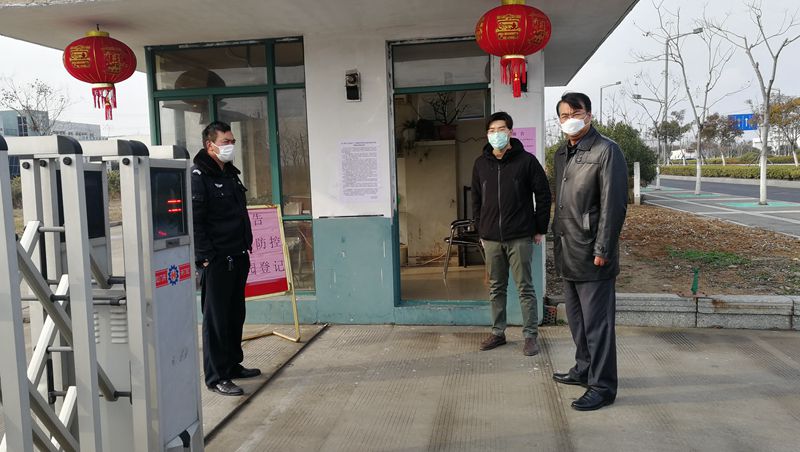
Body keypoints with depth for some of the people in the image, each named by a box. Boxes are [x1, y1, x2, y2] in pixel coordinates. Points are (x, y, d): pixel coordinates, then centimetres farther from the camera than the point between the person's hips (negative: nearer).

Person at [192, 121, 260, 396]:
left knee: (236, 315, 16)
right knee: (216, 319, -2)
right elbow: (194, 221, -16)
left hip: (238, 258, 9)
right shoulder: (199, 176, -11)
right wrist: (205, 257, -19)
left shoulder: (231, 173, 16)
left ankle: (233, 365, 30)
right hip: (215, 261, -9)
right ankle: (216, 377, 7)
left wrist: (246, 245, 17)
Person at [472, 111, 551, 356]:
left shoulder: (526, 160, -4)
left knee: (525, 288, 2)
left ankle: (530, 335, 12)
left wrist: (540, 229, -2)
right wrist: (480, 230, 10)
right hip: (491, 238, 4)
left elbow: (543, 195, -1)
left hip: (520, 237, -4)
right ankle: (498, 332, 24)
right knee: (496, 288, 12)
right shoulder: (481, 163, 8)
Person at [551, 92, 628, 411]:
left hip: (591, 256, -8)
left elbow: (614, 204, -16)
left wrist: (602, 250, -18)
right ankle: (584, 369, 34)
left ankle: (602, 387, 9)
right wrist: (557, 238, 15)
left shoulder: (606, 151, -11)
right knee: (576, 317, 19)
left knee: (597, 321, -1)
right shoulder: (561, 154, 14)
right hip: (567, 253, 8)